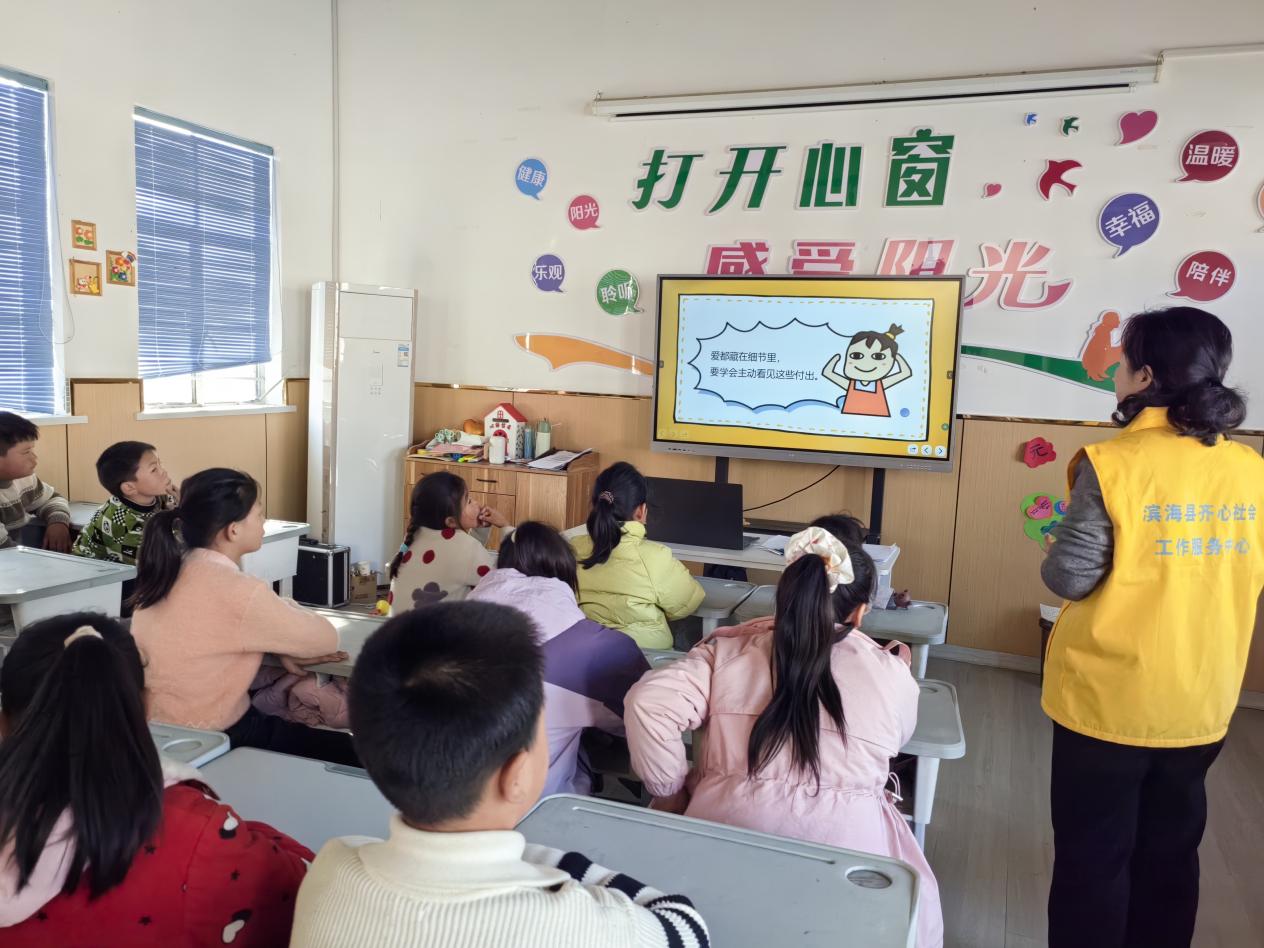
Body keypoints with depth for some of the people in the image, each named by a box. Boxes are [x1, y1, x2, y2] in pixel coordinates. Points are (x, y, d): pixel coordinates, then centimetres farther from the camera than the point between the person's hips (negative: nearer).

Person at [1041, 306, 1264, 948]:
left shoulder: (1113, 463, -18)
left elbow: (1071, 578, -18)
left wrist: (1054, 556, 2)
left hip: (1108, 700, -5)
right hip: (1200, 703, 6)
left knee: (1093, 855, 10)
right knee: (1170, 852, 21)